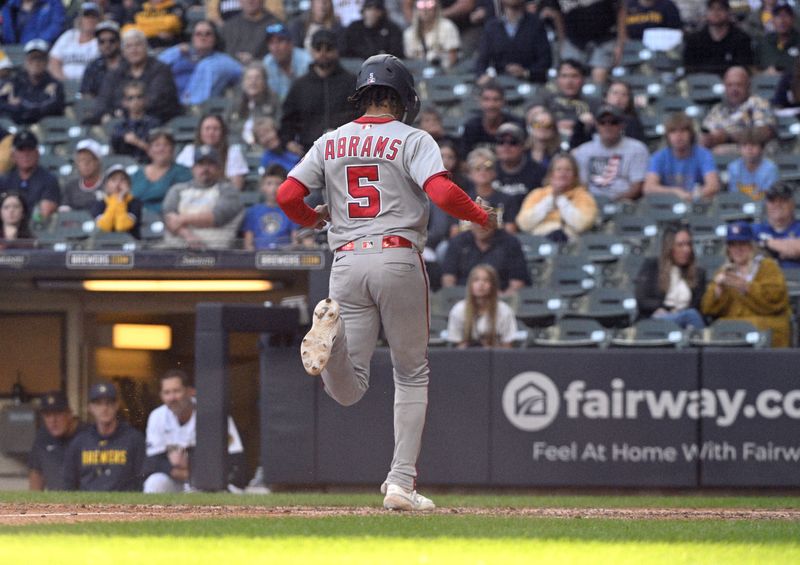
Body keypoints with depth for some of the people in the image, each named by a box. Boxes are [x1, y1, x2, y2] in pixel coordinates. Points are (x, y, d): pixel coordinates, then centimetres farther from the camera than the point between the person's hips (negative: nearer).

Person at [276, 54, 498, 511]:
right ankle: (401, 483, 5)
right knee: (412, 374, 13)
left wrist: (312, 218, 28)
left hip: (347, 262, 3)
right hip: (398, 258, -3)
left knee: (348, 390, 0)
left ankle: (332, 325, -32)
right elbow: (442, 192, -14)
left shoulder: (330, 143, 13)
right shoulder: (412, 140, 1)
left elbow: (287, 196, 7)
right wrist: (483, 216, 4)